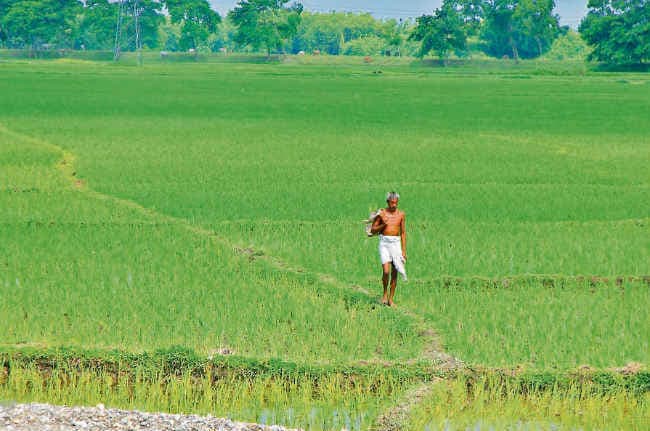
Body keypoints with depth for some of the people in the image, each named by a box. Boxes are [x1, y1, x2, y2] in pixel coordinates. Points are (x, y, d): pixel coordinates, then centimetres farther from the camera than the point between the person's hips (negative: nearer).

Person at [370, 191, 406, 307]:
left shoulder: (401, 214, 4)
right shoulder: (381, 214, -2)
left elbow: (403, 233, 9)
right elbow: (373, 230, 5)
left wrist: (404, 250, 5)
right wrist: (383, 225, -13)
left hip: (396, 243, 2)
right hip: (384, 243, -2)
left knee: (394, 273, 1)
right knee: (386, 271, -15)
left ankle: (391, 299, 9)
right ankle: (385, 293, 10)